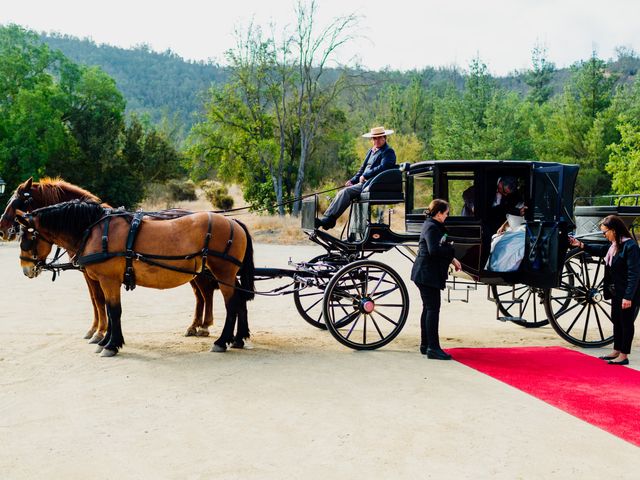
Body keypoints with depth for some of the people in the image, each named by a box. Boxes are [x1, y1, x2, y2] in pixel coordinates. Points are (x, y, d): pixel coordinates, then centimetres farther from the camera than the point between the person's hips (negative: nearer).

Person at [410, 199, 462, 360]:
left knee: (428, 308, 15)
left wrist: (452, 259, 12)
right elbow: (434, 250, -26)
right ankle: (433, 348, -8)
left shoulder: (433, 225, 16)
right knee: (433, 309, -9)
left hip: (425, 274, 11)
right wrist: (451, 248, -12)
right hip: (427, 274, -11)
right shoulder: (431, 227, -15)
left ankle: (425, 345, 22)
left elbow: (438, 249, 22)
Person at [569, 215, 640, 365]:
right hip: (616, 293, 9)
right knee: (616, 321, 16)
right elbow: (601, 250, 27)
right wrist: (581, 245, 15)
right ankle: (617, 351, 29)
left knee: (626, 323, 2)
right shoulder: (613, 246, 6)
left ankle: (624, 356, 11)